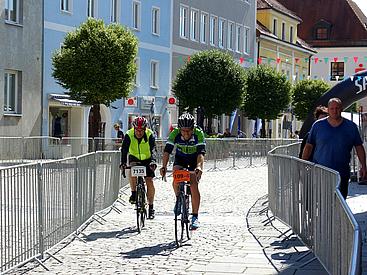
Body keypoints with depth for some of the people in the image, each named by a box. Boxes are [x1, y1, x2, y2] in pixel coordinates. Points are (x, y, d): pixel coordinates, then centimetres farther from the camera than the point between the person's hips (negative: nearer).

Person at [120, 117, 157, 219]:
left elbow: (153, 149, -32)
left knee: (149, 181, -11)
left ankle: (151, 206, -1)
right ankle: (133, 193, -14)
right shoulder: (129, 135, -21)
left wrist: (153, 161, -50)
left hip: (147, 160, -1)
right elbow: (124, 150, -27)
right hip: (134, 158, 1)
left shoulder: (150, 135, -23)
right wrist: (123, 162, -42)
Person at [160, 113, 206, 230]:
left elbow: (201, 153, -35)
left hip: (195, 160, -1)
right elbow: (167, 151, -27)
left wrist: (199, 167, -52)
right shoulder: (175, 134, -24)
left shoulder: (199, 134, -28)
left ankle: (195, 217, -12)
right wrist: (164, 166, -40)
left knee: (194, 185, -18)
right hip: (180, 158, 2)